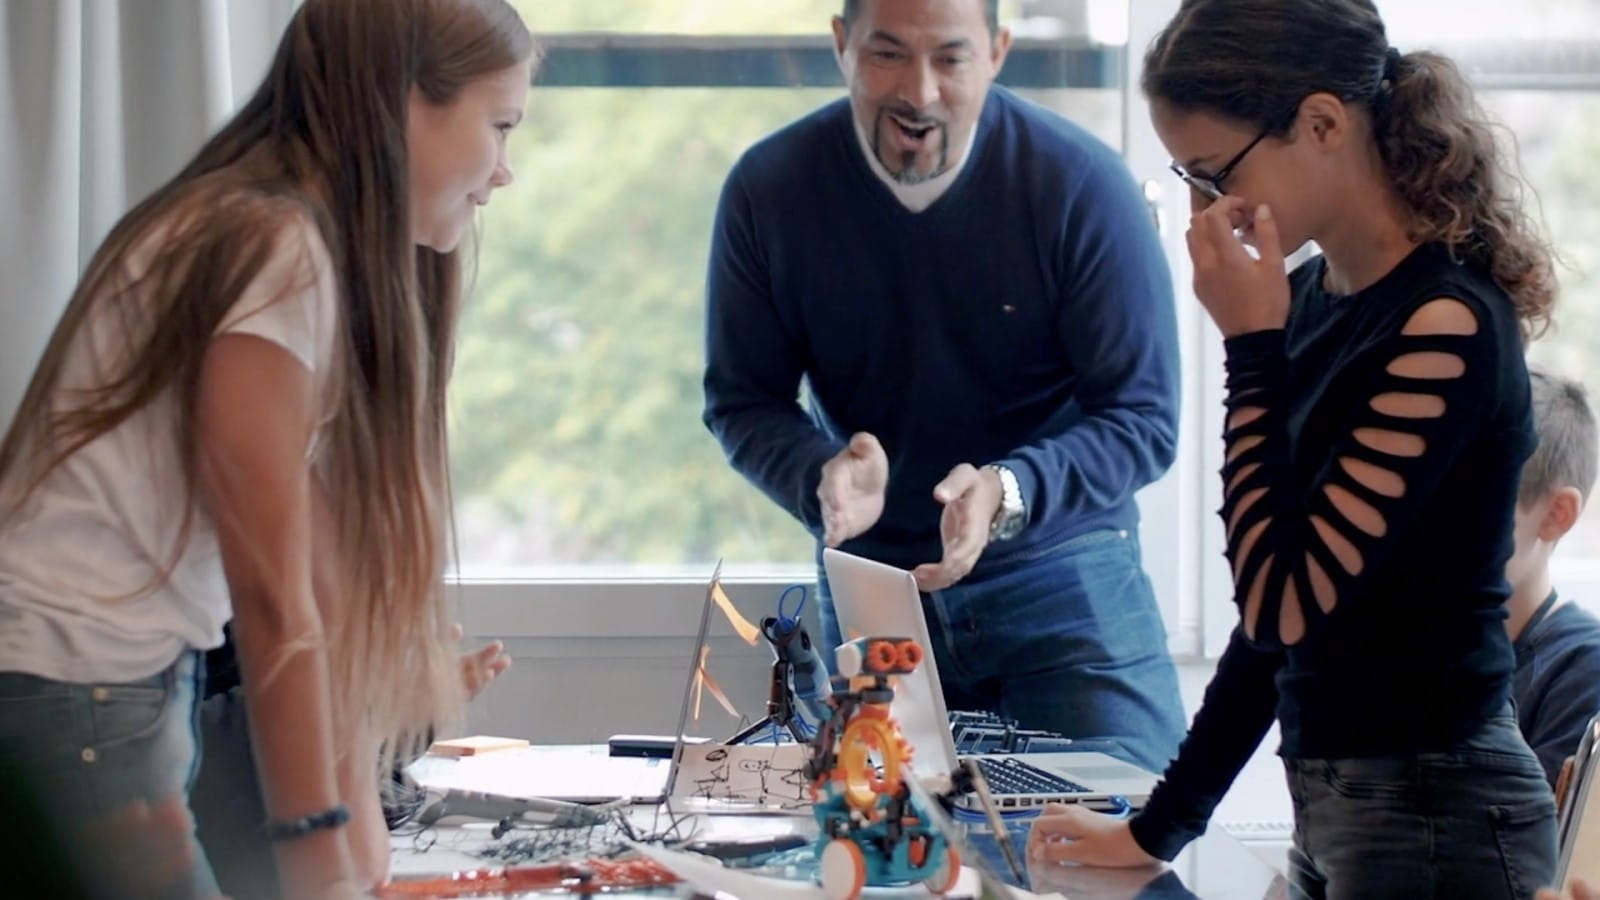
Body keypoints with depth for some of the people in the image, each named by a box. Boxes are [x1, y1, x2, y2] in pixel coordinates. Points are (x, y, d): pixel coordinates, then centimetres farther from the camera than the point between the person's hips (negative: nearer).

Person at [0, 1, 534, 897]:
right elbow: (271, 592, -18)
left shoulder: (334, 256, 11)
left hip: (135, 680, 9)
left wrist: (358, 811, 8)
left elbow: (323, 563, 10)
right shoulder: (276, 254, -19)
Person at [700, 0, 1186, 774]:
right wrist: (823, 477, -24)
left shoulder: (1082, 185, -16)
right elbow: (742, 401, -2)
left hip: (1065, 576, -2)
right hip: (868, 585, 2)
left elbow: (1143, 418, -14)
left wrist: (1008, 493, -32)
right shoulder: (768, 189, -10)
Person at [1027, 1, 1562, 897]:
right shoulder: (1315, 301, 6)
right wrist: (1160, 825, 12)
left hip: (1432, 820, -8)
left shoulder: (1446, 326, -18)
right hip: (1337, 807, 8)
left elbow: (1288, 606, -21)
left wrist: (1254, 349, -15)